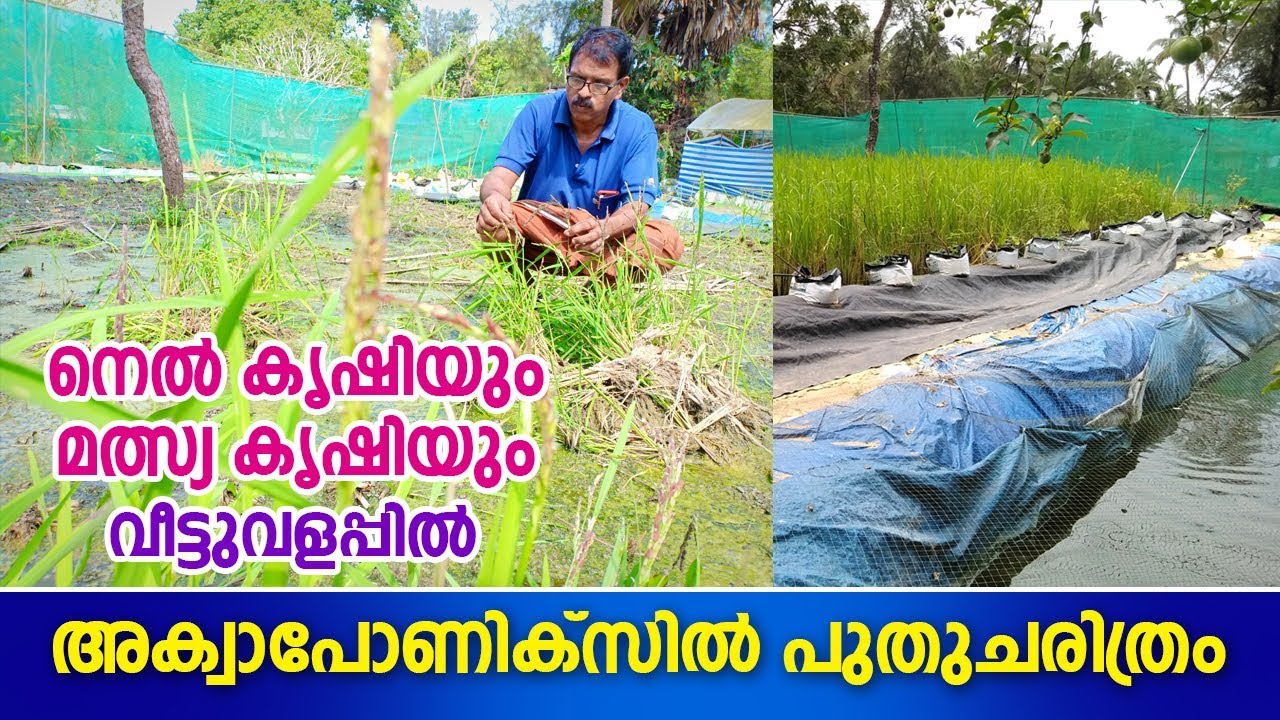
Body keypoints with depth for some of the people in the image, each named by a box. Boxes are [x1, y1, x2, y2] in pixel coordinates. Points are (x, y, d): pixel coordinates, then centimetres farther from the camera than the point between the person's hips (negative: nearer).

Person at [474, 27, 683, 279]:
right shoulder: (539, 112, -7)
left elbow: (637, 204, -17)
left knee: (667, 240, -28)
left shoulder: (638, 128, -8)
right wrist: (494, 197, -42)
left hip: (599, 247, 1)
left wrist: (604, 229, -41)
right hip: (534, 234, -1)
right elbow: (501, 176, -15)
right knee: (494, 224, -31)